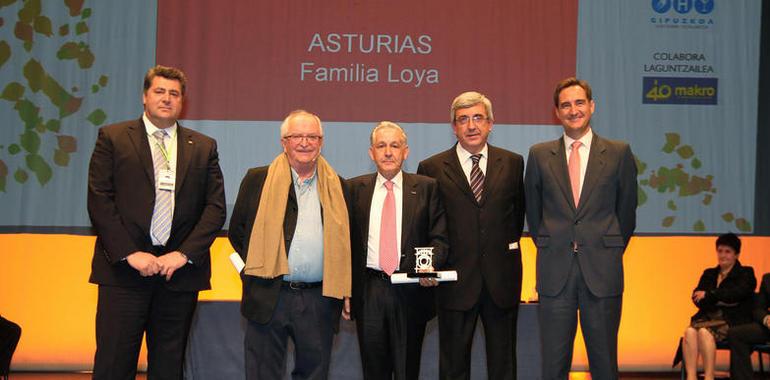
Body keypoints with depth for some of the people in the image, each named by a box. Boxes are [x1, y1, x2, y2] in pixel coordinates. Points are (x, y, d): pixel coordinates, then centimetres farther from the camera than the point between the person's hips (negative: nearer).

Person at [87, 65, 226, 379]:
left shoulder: (204, 147, 11)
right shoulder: (112, 138, 6)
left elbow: (216, 207, 6)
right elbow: (99, 200, -2)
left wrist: (184, 254, -7)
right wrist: (130, 253, -11)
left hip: (180, 270, 2)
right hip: (124, 270, -2)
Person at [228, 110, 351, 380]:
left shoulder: (336, 187, 8)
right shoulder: (258, 180, 4)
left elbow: (343, 239, 12)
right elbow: (237, 232, 10)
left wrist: (337, 293, 2)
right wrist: (255, 271, 2)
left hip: (319, 300, 2)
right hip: (268, 297, -1)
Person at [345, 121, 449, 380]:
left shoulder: (427, 188, 3)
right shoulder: (355, 188, 6)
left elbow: (439, 238, 2)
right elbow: (347, 241, 6)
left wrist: (431, 266, -18)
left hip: (411, 291, -1)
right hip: (368, 292, 1)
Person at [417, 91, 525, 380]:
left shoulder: (513, 163, 5)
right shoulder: (432, 169, -1)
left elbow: (518, 212, 14)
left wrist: (507, 246, 11)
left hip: (502, 279, 2)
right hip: (455, 278, -2)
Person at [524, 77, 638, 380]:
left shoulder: (619, 153, 3)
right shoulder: (539, 155, 6)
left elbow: (626, 211, 10)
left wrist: (609, 252, 10)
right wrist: (550, 250, 11)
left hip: (602, 272, -1)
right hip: (555, 273, 1)